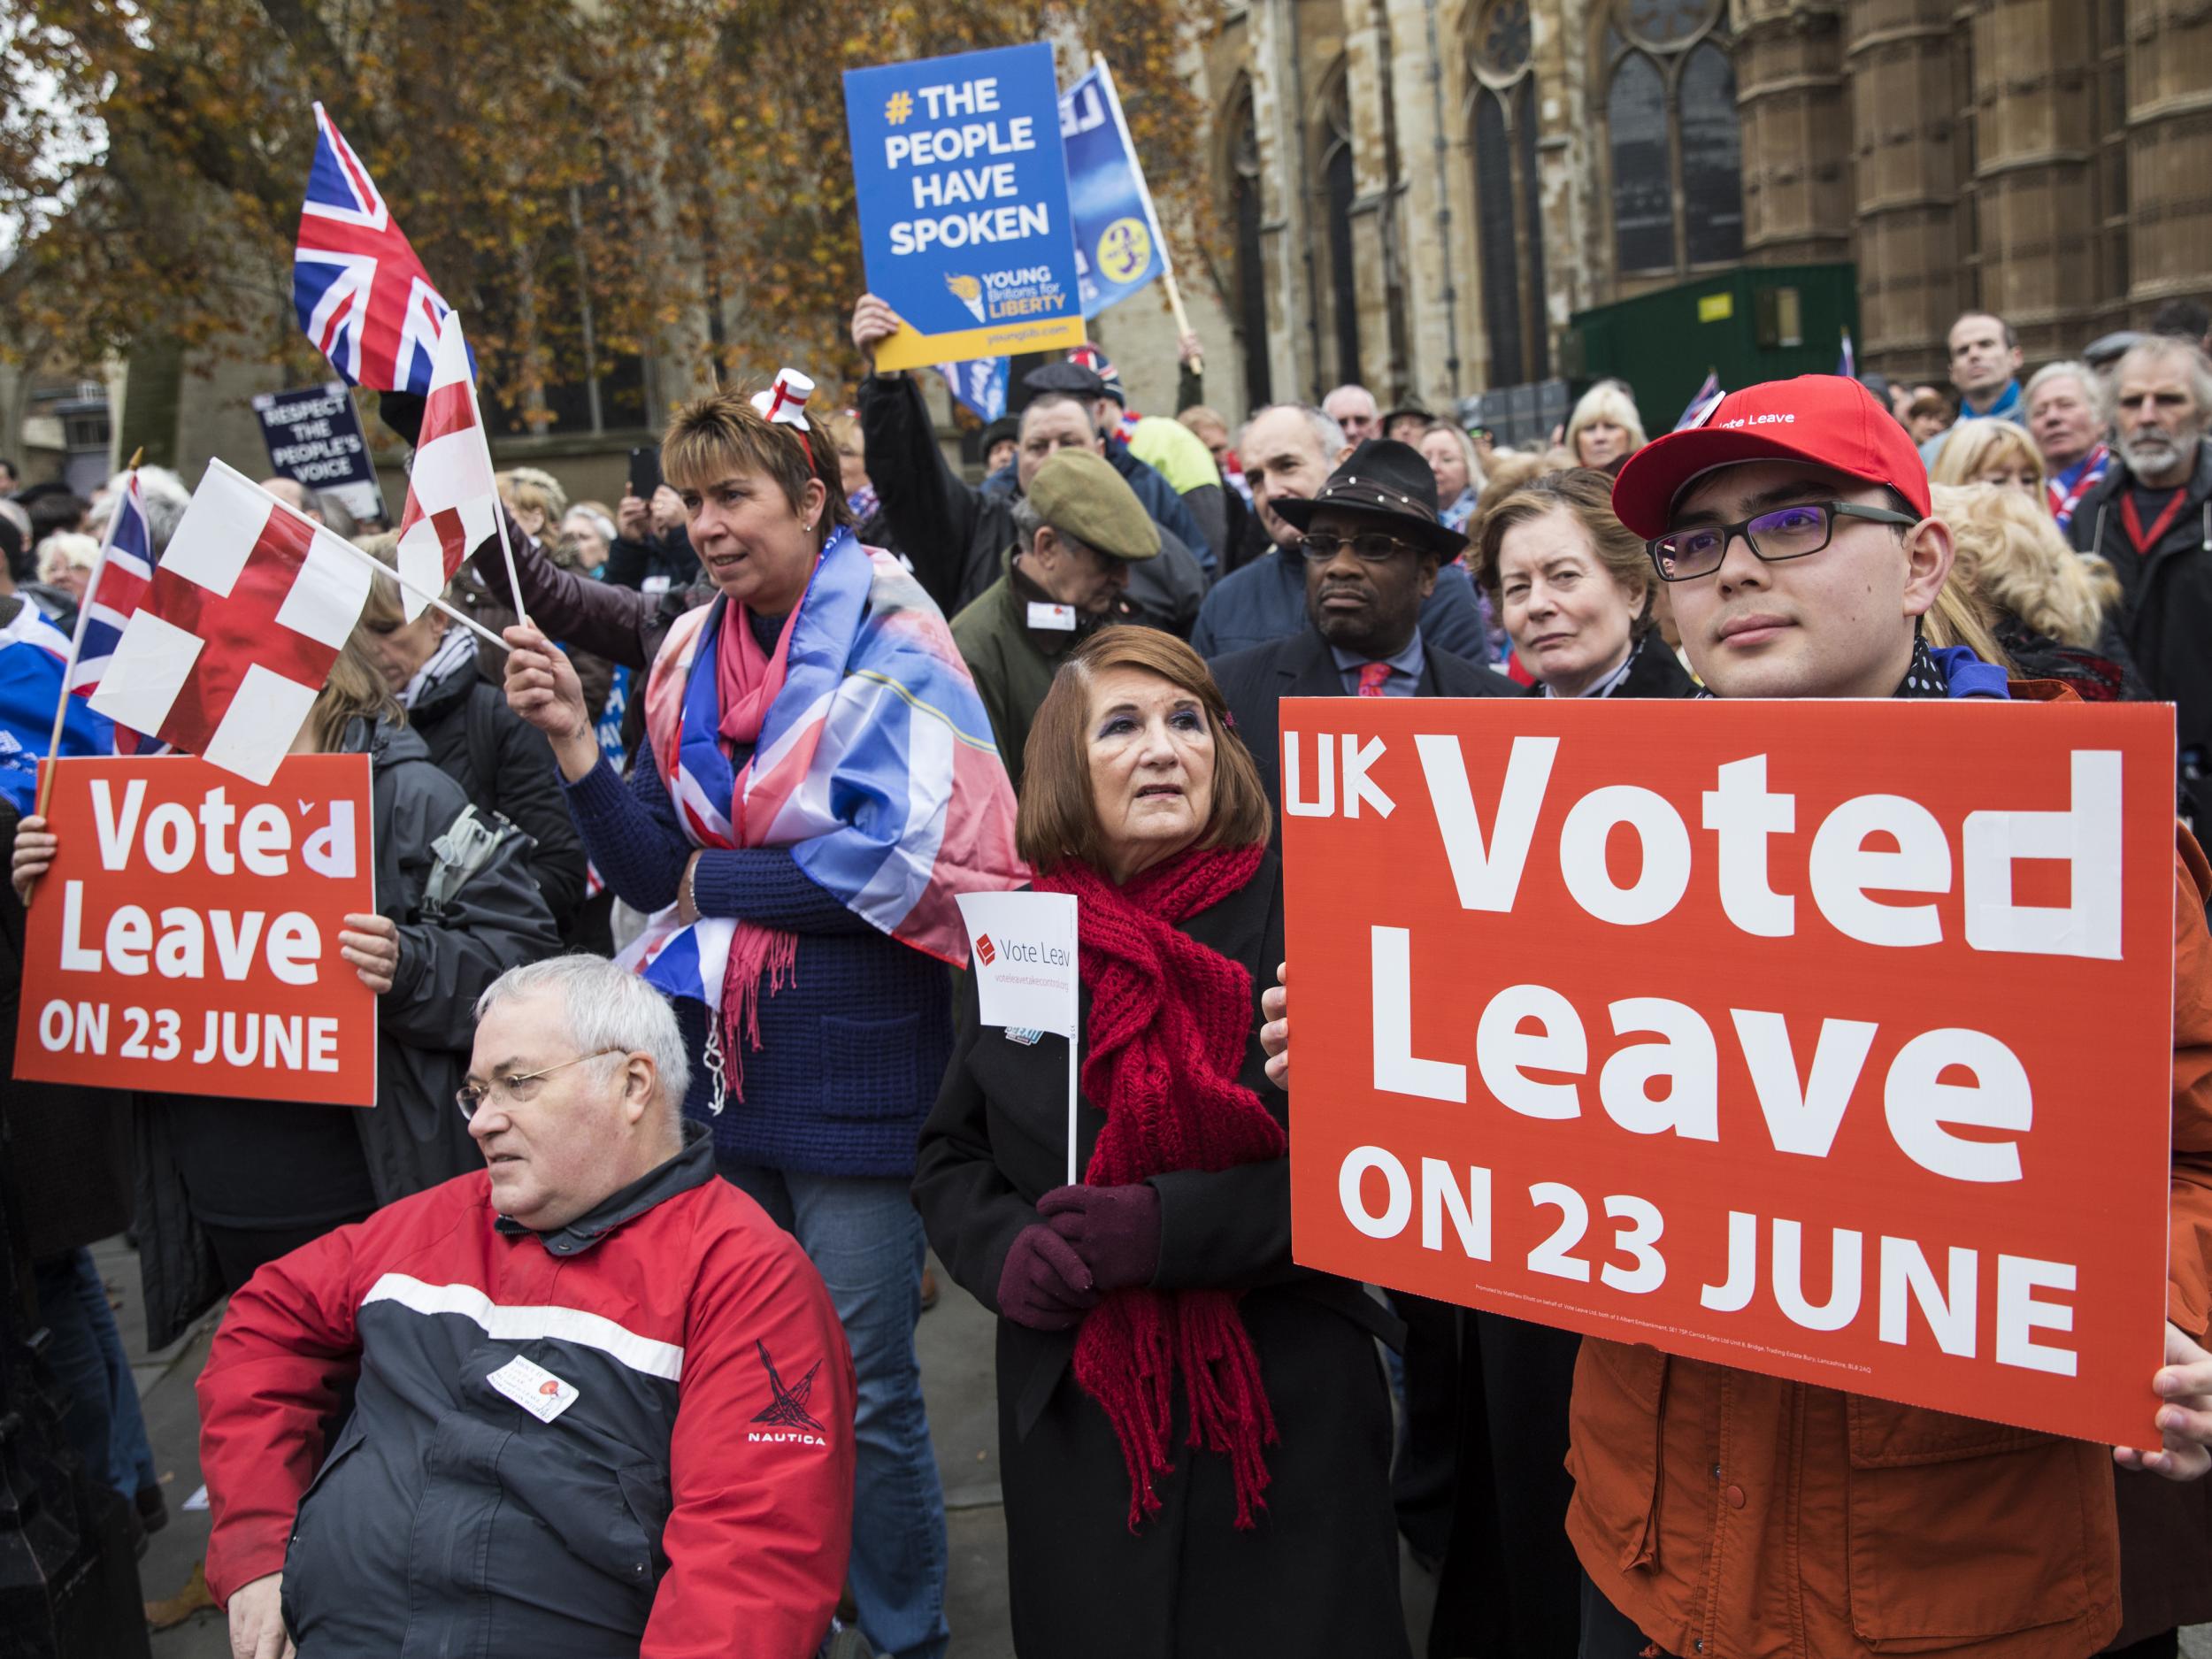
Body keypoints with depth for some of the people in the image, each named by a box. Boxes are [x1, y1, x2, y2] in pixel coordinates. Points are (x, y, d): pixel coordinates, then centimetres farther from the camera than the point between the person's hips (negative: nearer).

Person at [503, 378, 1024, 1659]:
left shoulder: (891, 641, -8)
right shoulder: (691, 659, 9)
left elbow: (904, 861, -19)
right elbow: (655, 874, 8)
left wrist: (718, 886, -10)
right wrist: (576, 740, -5)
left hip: (855, 1065, -6)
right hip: (719, 1061, 6)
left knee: (864, 1389, 4)